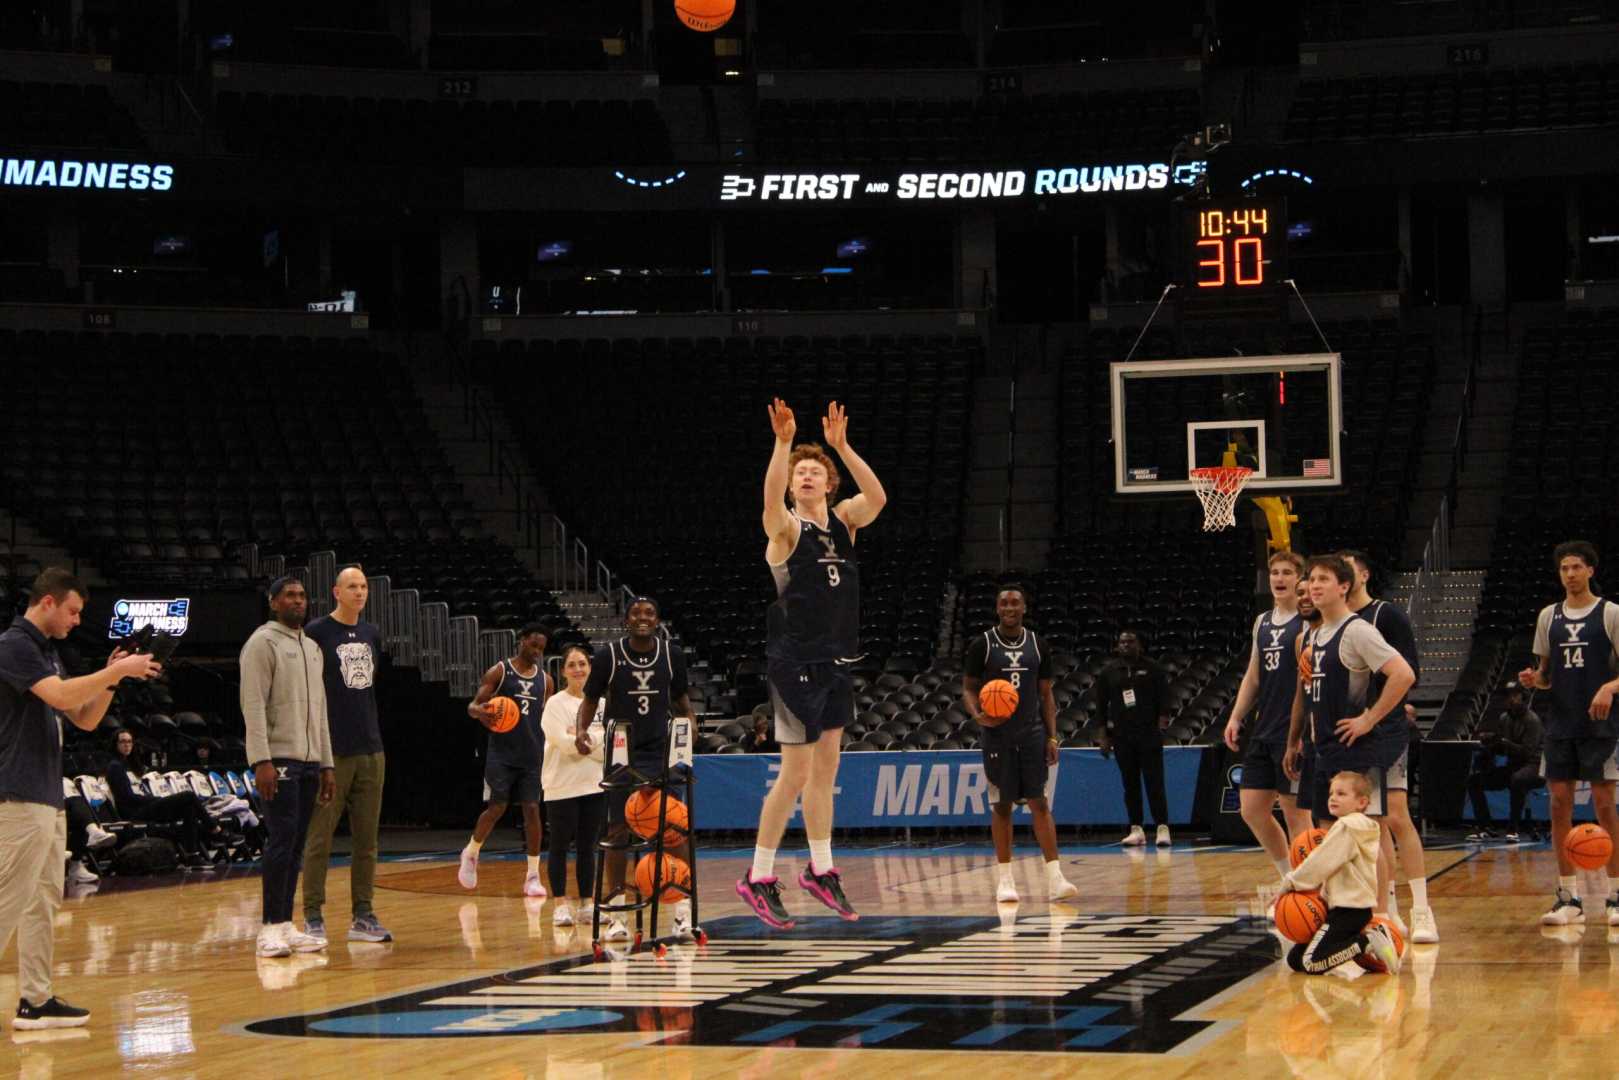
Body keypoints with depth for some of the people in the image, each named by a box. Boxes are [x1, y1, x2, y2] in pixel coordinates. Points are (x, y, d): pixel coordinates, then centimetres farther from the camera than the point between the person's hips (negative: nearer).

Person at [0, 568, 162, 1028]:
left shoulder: (47, 651, 18)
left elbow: (85, 718, 20)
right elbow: (59, 695, -26)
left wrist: (112, 679, 4)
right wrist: (118, 671, -17)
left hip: (49, 797, 10)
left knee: (44, 902, 10)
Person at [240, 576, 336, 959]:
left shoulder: (312, 648, 18)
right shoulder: (262, 642, -6)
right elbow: (253, 705, -13)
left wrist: (327, 765, 16)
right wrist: (261, 761, -21)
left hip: (309, 761, 7)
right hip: (278, 760, -7)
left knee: (296, 845, 6)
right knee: (282, 840, -11)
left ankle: (286, 926, 8)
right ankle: (271, 928, -8)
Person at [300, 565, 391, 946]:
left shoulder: (372, 634, 13)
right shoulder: (316, 633, -6)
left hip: (371, 751, 6)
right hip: (331, 752, -6)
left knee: (366, 840, 8)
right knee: (319, 839, -2)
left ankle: (362, 916, 14)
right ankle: (313, 917, 3)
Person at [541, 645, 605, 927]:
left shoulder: (600, 703, 8)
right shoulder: (556, 704, -5)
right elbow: (565, 743, -17)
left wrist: (581, 737, -11)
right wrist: (595, 740, -11)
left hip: (593, 786, 4)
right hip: (562, 787, -4)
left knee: (587, 847, 8)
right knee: (560, 847, 0)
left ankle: (585, 904, 14)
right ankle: (561, 905, 6)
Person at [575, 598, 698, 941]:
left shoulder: (672, 655, 0)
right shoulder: (608, 655, -6)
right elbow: (590, 700, 4)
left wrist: (690, 721, -7)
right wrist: (581, 730, -15)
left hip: (662, 752, 1)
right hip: (620, 754, -1)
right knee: (617, 832, 1)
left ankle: (683, 912, -3)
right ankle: (615, 914, 10)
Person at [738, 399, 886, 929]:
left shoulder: (843, 522, 8)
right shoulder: (786, 528, -8)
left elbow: (877, 498, -11)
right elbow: (770, 499, -31)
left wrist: (841, 446, -21)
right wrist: (783, 442, -41)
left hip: (835, 662, 6)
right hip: (795, 663, -6)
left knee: (825, 768, 13)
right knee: (795, 774, -6)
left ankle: (820, 871, 23)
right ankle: (758, 879, 2)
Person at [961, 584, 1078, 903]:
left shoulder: (1037, 644, 6)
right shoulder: (982, 645, -1)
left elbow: (1046, 694, 10)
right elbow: (968, 689, 2)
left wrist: (1052, 737, 2)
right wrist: (977, 715, -19)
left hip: (1032, 733, 1)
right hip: (997, 735, -1)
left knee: (1039, 802, -5)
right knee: (1001, 805, 2)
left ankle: (1054, 877, -8)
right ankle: (1004, 879, 9)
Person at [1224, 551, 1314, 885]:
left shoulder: (1307, 623, -7)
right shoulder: (1262, 622, 15)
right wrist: (1236, 717, 11)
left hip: (1294, 732, -8)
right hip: (1263, 731, 8)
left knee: (1296, 814, -3)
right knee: (1252, 811, 7)